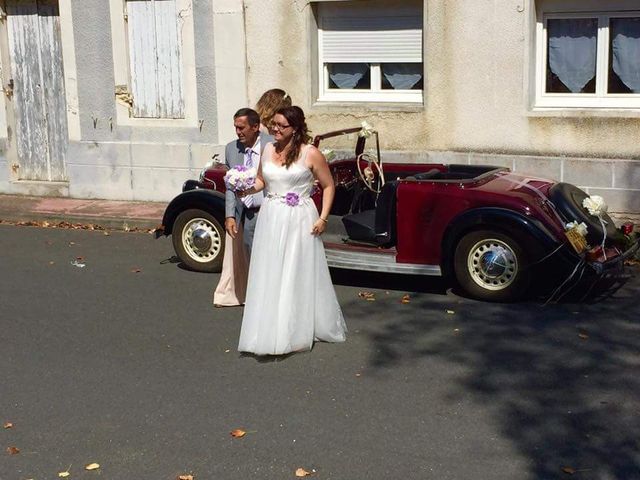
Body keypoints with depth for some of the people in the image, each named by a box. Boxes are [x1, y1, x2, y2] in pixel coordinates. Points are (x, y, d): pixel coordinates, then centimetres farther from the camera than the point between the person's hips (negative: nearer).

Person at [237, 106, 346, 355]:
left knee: (297, 276, 2)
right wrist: (246, 190, -2)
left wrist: (323, 218, -10)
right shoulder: (269, 149, 7)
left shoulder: (310, 153, -7)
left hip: (299, 221, -5)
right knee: (269, 277, 6)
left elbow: (329, 186, -2)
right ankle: (269, 332, 16)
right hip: (270, 219, 5)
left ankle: (296, 332, 13)